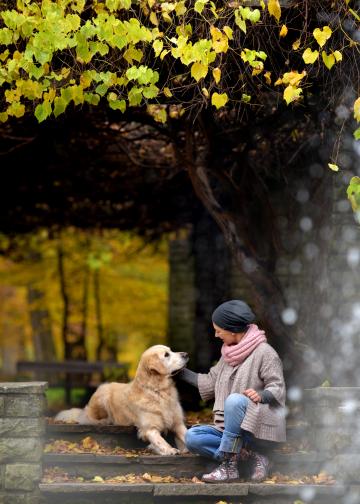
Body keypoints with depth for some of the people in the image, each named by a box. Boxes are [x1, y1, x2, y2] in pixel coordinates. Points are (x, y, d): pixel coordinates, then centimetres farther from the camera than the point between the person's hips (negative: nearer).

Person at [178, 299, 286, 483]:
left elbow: (278, 388, -11)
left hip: (258, 424, -7)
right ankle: (252, 457, -19)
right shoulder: (229, 353, 17)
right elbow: (210, 382, 22)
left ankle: (229, 467, -33)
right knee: (192, 437, -16)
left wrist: (261, 395, -31)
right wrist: (180, 371, 22)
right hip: (229, 427, 8)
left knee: (235, 400, -38)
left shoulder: (264, 352, -7)